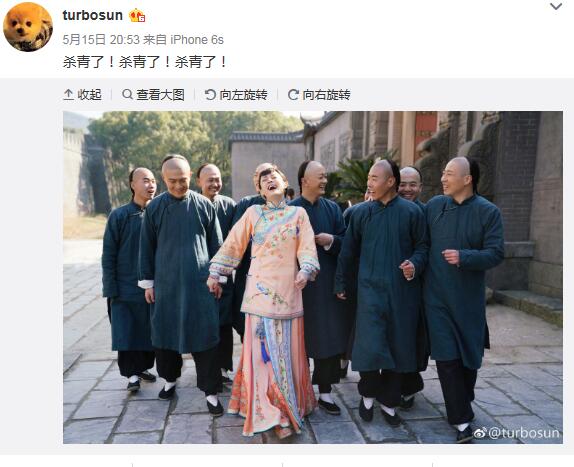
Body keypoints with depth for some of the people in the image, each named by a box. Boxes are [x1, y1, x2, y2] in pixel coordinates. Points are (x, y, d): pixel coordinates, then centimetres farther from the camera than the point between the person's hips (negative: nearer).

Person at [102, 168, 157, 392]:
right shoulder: (119, 215, -6)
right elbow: (108, 255, -4)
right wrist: (110, 289, -6)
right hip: (125, 288, -3)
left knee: (149, 330, 12)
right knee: (127, 331, 1)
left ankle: (143, 367, 30)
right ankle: (132, 374, 16)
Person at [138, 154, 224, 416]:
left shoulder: (205, 206, 0)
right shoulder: (154, 208, 2)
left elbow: (216, 245, 5)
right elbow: (146, 248, 7)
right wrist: (147, 282, 6)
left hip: (199, 283, -1)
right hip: (166, 283, 2)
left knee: (204, 335, -1)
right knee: (165, 332, 12)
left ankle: (210, 391, 11)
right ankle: (170, 379, 35)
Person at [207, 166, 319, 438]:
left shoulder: (298, 214, 7)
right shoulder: (253, 213, 5)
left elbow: (307, 247, 0)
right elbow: (233, 244, 7)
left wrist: (305, 270, -18)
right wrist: (215, 273, 7)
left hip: (288, 290, 1)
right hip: (260, 290, -1)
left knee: (288, 350, 9)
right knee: (263, 350, 0)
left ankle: (290, 404, 29)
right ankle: (272, 413, 11)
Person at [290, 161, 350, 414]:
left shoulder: (332, 208, 7)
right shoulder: (290, 210, -3)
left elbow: (346, 242, 3)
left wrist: (330, 240, -15)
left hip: (328, 283, 3)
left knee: (328, 337, 5)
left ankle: (325, 391, 19)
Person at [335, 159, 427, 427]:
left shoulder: (412, 212, -1)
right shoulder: (362, 213, 3)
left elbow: (422, 246, 5)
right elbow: (347, 251, 9)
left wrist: (415, 265, -16)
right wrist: (341, 284, 11)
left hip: (402, 291, 0)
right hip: (370, 289, 0)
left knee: (398, 347, 8)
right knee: (370, 347, -5)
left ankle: (388, 402, 27)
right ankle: (367, 395, 22)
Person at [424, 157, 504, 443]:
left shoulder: (487, 212, -6)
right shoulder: (433, 206, 1)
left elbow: (496, 253, -11)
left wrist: (464, 257, -23)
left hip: (468, 298, 0)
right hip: (438, 296, 1)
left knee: (470, 355, 13)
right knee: (447, 357, -1)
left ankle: (463, 403, 38)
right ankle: (462, 420, 11)